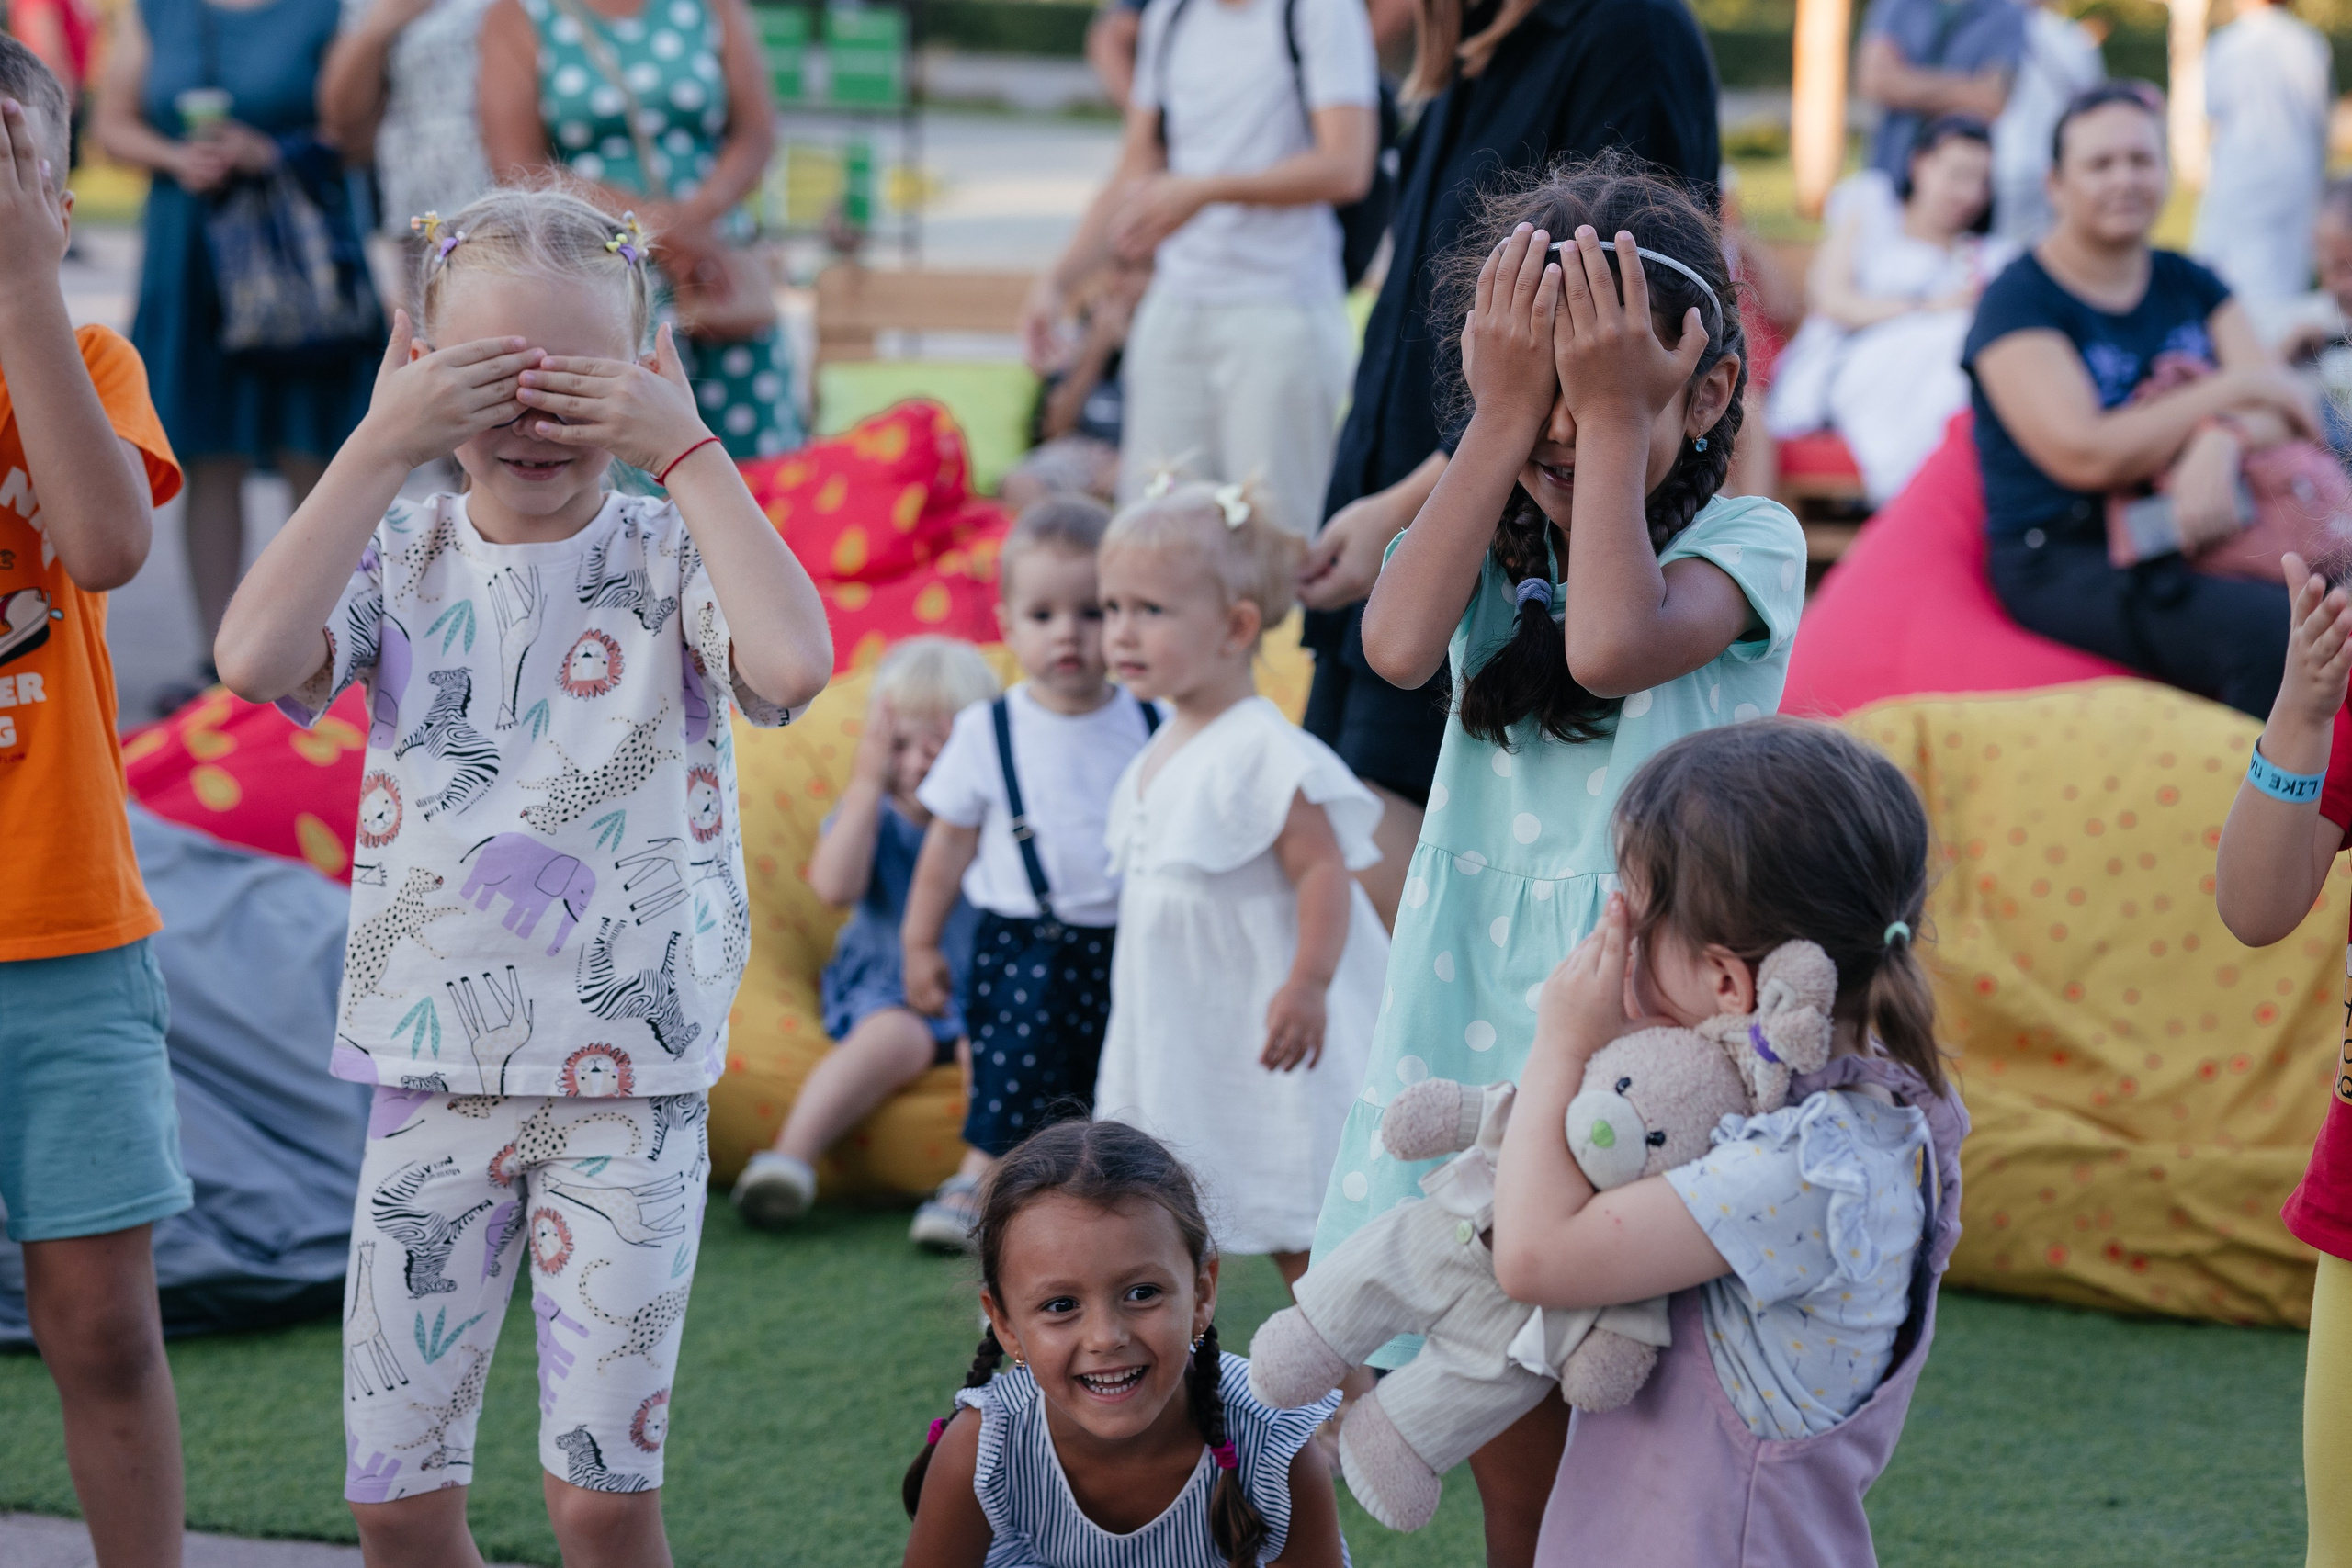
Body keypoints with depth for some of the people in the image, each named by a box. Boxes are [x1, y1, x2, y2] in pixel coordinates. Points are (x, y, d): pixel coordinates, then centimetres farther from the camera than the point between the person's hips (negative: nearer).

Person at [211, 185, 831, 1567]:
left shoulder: (671, 560, -3)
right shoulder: (401, 559, 4)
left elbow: (794, 664, -24)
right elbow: (257, 659, -16)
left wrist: (689, 453, -17)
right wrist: (381, 449, -15)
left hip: (631, 1079, -2)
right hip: (434, 1071, 2)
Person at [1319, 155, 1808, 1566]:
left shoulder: (1745, 539, -5)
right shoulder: (1501, 541, 7)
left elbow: (1614, 646, -26)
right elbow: (1399, 646, -15)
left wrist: (1616, 415, -19)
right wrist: (1506, 416, -13)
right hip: (1475, 1015, 4)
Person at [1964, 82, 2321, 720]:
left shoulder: (2191, 285, 15)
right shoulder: (2018, 301, -4)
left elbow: (2279, 408, 3)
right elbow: (2086, 456, -17)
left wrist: (2223, 442, -22)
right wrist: (2235, 389, -10)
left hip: (2191, 544, 6)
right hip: (2062, 563, -6)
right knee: (2277, 630, -30)